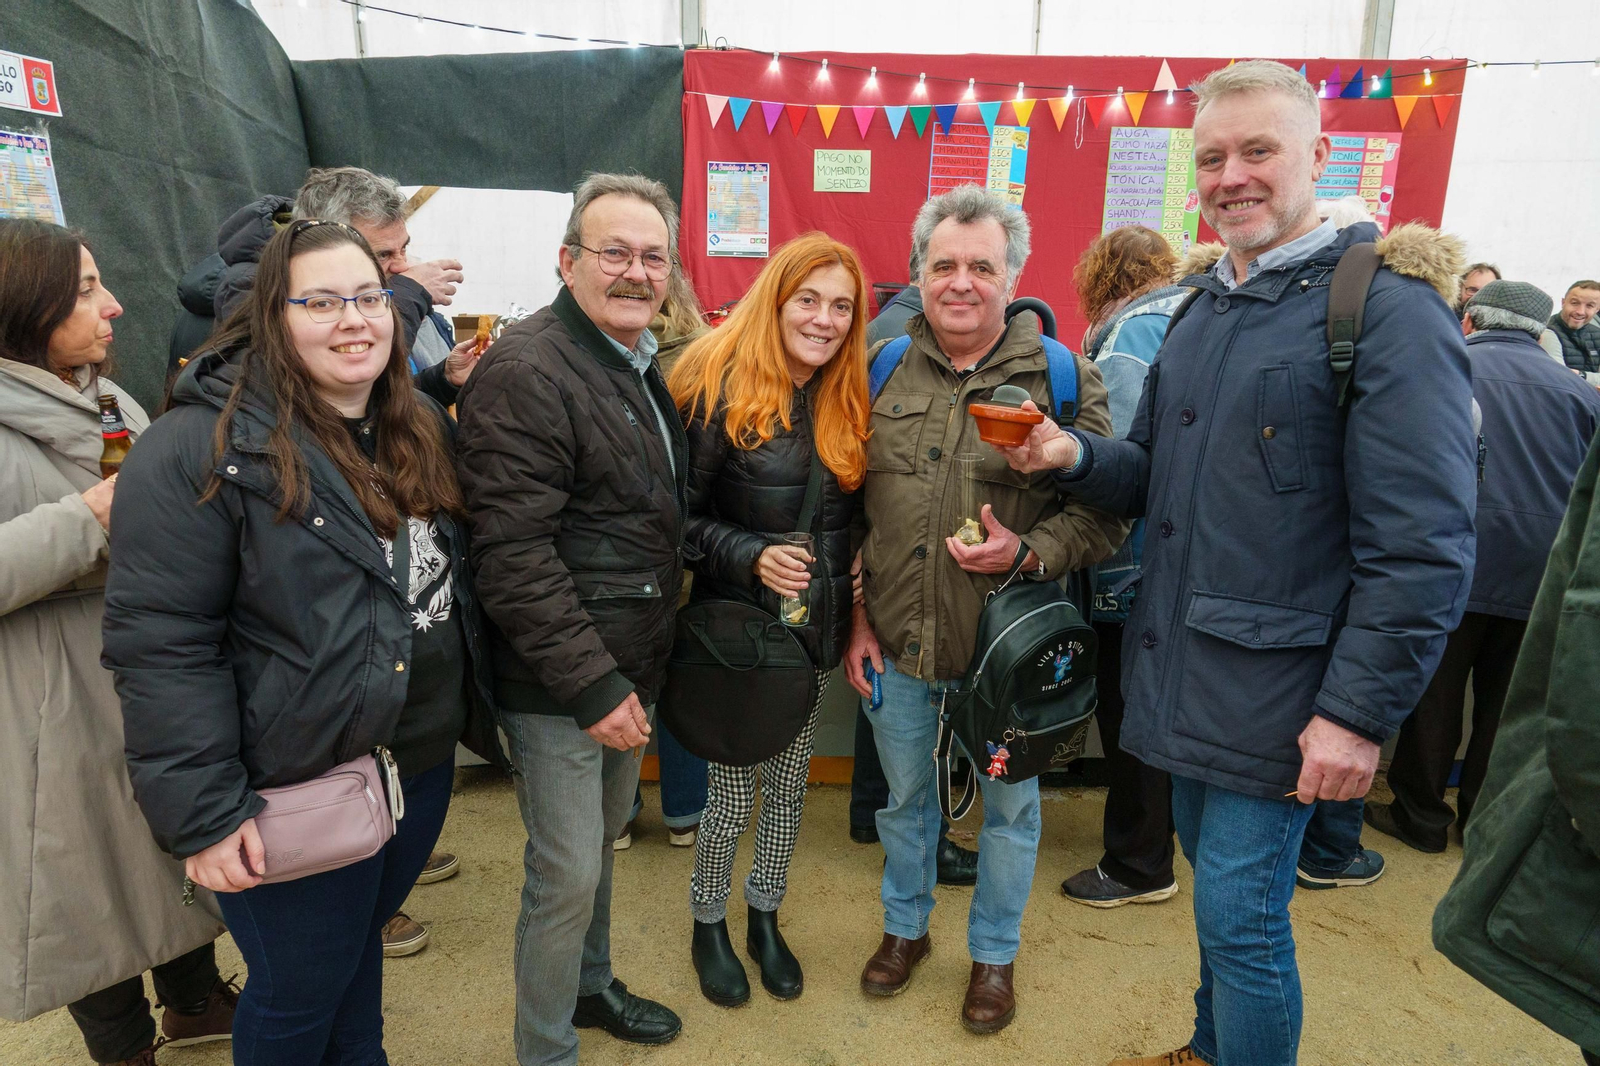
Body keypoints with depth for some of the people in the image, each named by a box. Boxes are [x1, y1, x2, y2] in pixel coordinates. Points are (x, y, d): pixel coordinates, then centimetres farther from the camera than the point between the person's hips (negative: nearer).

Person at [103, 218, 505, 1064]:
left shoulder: (421, 429, 5)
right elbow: (160, 645, -19)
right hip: (301, 793, -6)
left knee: (361, 939, 26)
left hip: (426, 763, 6)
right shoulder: (199, 447, -17)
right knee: (301, 992, 13)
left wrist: (478, 713, 11)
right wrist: (203, 812, -19)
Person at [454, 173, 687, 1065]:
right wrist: (592, 685, -23)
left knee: (601, 846, 24)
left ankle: (591, 985, 46)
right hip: (562, 686, -8)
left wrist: (634, 672, 12)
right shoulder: (528, 371, -19)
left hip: (632, 667, 9)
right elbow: (514, 554, -24)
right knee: (567, 876, 4)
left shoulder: (645, 369, 10)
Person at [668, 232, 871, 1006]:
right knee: (734, 788, 8)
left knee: (789, 784, 18)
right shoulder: (721, 389, -13)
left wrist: (852, 589, -1)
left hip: (816, 626, 5)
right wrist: (752, 557, -25)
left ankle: (765, 919, 40)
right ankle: (708, 926, 35)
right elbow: (682, 516, -12)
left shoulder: (847, 400, 3)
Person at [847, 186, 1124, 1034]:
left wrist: (1029, 552, -23)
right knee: (903, 796, 21)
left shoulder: (1061, 377, -7)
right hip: (896, 645, 3)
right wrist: (857, 617, 3)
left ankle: (994, 953, 41)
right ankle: (905, 927, 46)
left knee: (1009, 805, 16)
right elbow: (850, 506, 6)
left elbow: (1104, 512, -5)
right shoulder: (885, 372, 1)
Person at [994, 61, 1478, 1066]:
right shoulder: (1201, 310, 10)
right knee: (1221, 879, 23)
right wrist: (1078, 455, -6)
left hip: (1278, 691, -7)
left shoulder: (1390, 309, -13)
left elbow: (1423, 547, -17)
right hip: (1183, 671, 7)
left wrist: (1361, 711, -18)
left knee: (1239, 917, 4)